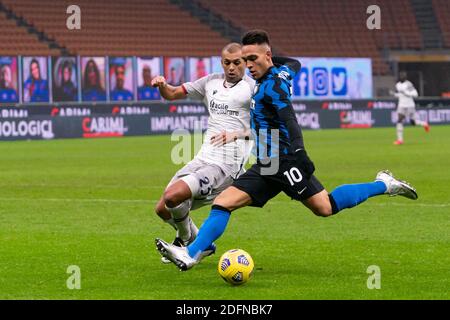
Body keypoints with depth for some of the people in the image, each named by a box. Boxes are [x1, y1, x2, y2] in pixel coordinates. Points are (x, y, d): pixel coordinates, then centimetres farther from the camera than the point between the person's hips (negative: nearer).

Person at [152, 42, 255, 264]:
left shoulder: (252, 87, -4)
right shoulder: (211, 82, 15)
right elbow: (172, 94, 22)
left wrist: (238, 134, -20)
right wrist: (162, 85, -1)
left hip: (226, 165, -7)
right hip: (203, 159, 7)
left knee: (172, 196, -23)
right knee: (162, 209, 6)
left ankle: (185, 239, 6)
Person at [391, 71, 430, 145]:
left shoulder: (408, 84, -15)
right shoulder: (398, 85, 6)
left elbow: (415, 94, -21)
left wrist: (405, 92, -29)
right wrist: (394, 93, -3)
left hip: (410, 106, -5)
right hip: (401, 106, 5)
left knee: (413, 122, 3)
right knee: (399, 121, -11)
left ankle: (424, 124, 37)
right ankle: (400, 139, -9)